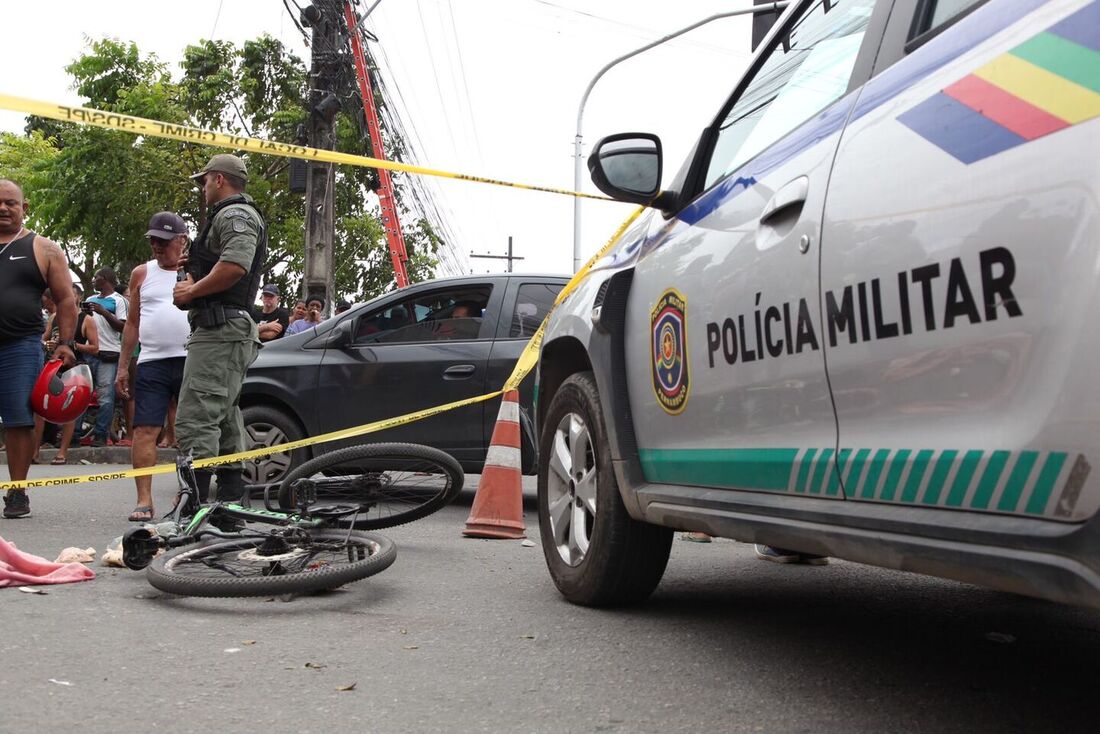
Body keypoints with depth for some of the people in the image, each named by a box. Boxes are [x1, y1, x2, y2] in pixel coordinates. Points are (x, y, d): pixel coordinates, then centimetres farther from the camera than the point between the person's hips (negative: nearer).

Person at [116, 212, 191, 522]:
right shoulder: (142, 274, 14)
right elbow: (133, 322, 15)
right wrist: (123, 365, 11)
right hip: (152, 363, 1)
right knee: (145, 430, -7)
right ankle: (144, 499, -6)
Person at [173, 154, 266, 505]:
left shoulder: (234, 214, -6)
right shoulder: (241, 215, 28)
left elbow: (235, 266, -24)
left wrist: (191, 291, -13)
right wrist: (196, 267, 21)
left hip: (220, 330, -12)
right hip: (231, 330, 12)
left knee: (195, 418, -17)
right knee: (224, 418, 14)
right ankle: (232, 498, 19)